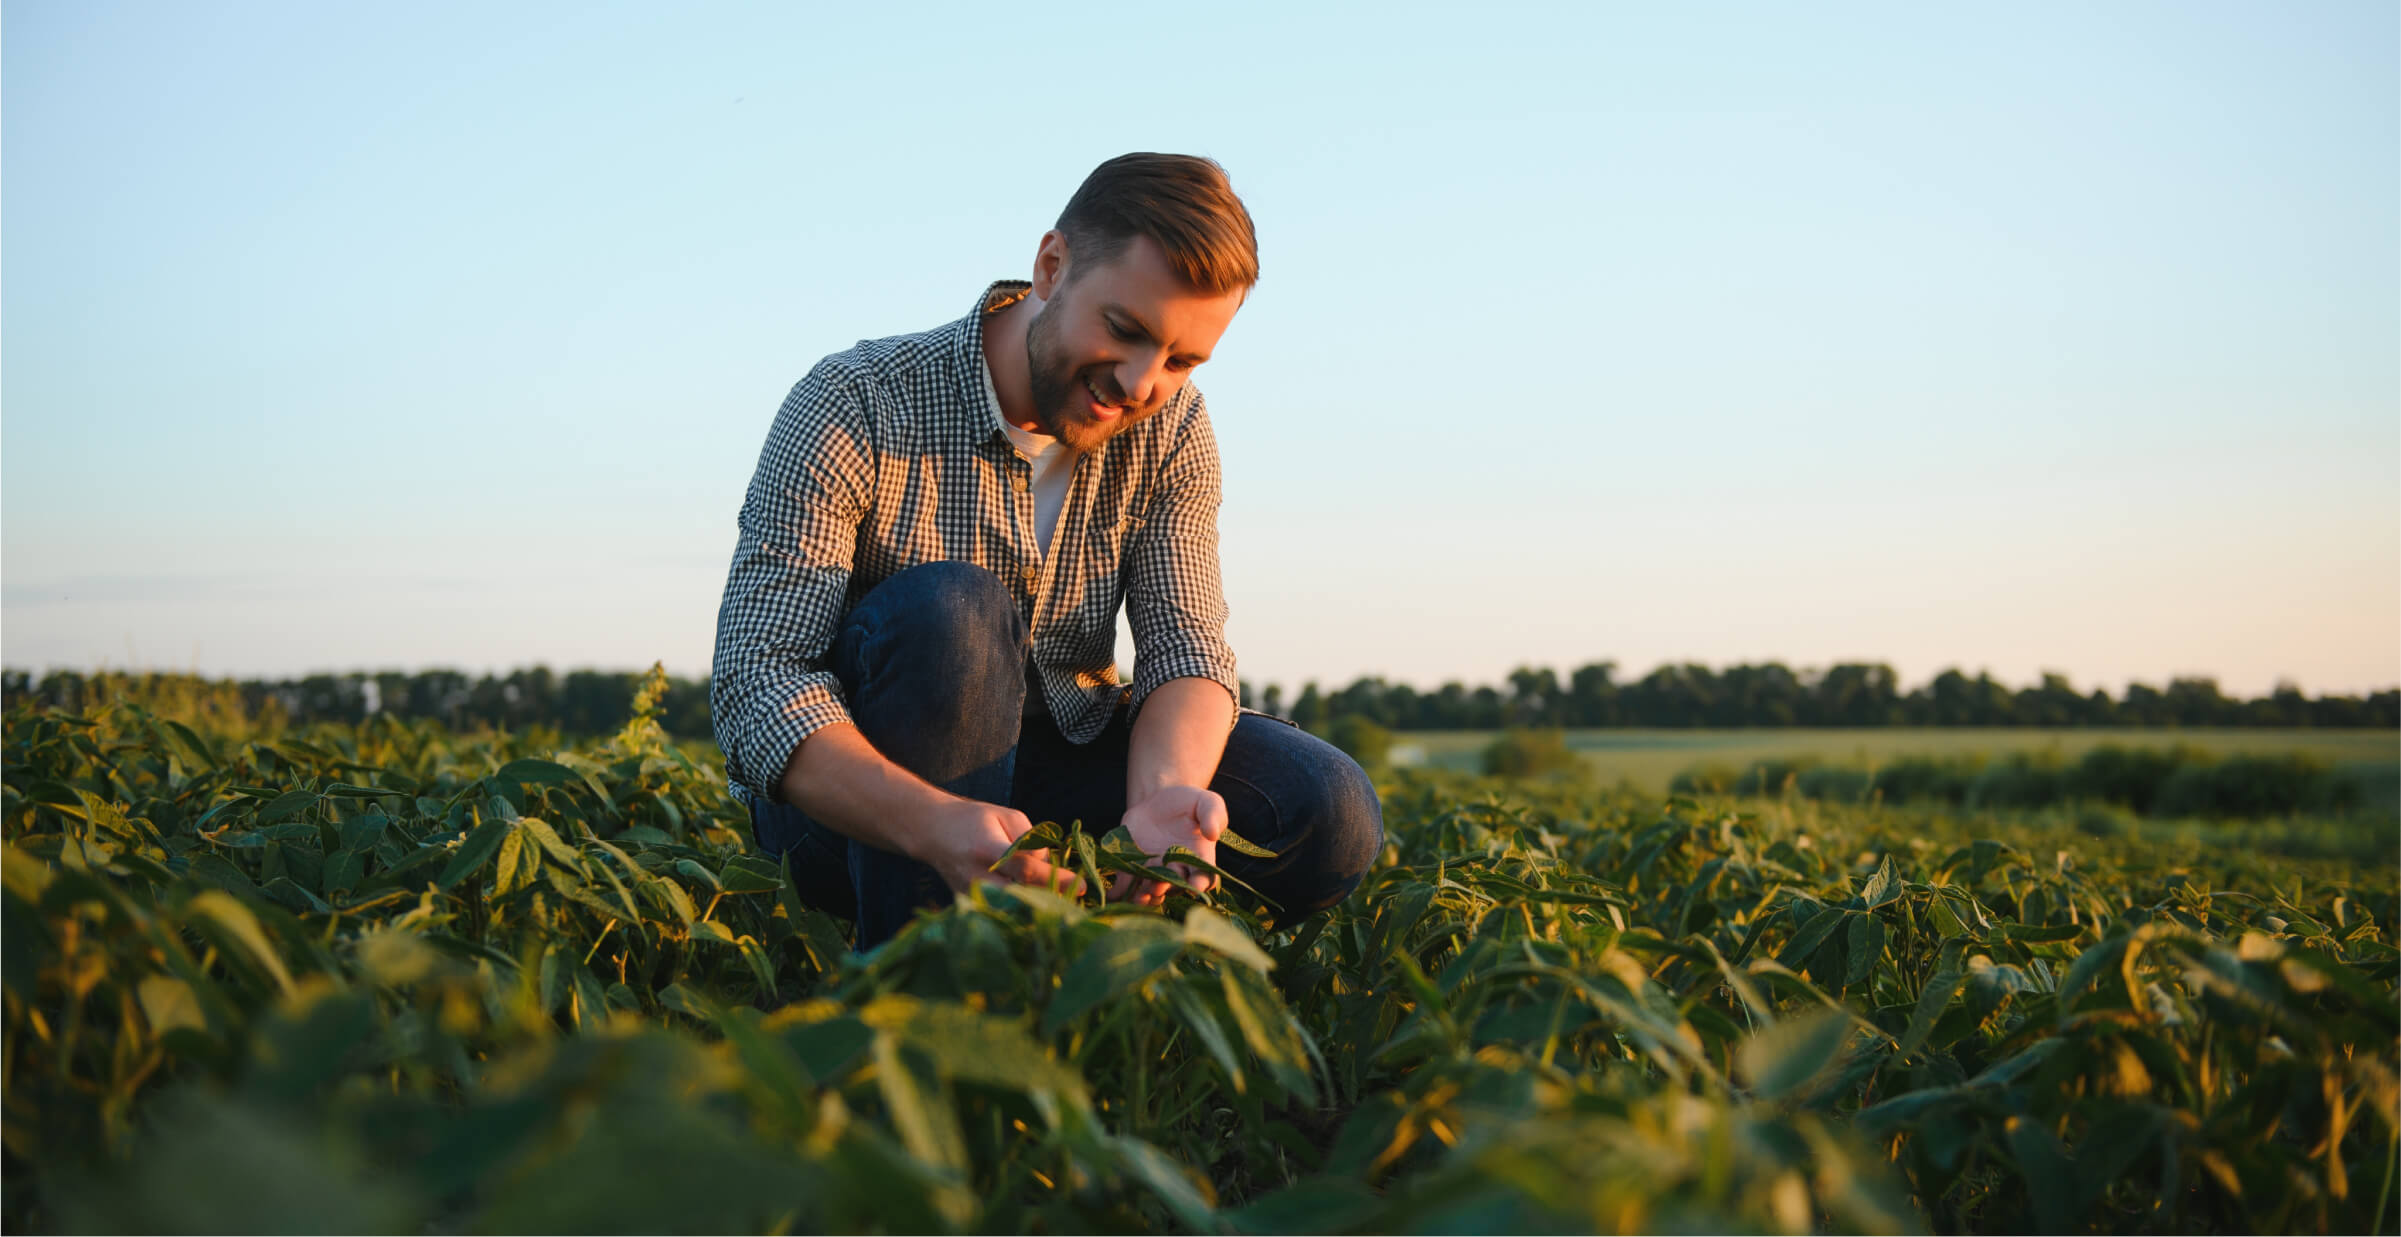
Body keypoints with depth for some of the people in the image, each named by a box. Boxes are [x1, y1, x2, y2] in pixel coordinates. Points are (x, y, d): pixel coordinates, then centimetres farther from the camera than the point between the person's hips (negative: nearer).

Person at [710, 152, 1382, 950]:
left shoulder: (1170, 429, -3)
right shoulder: (855, 408, -19)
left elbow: (1184, 649, -10)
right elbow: (754, 683, -25)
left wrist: (1162, 795, -35)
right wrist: (933, 824, -44)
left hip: (1048, 771, 4)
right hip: (854, 801, -3)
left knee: (1328, 813, -17)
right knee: (947, 610, -35)